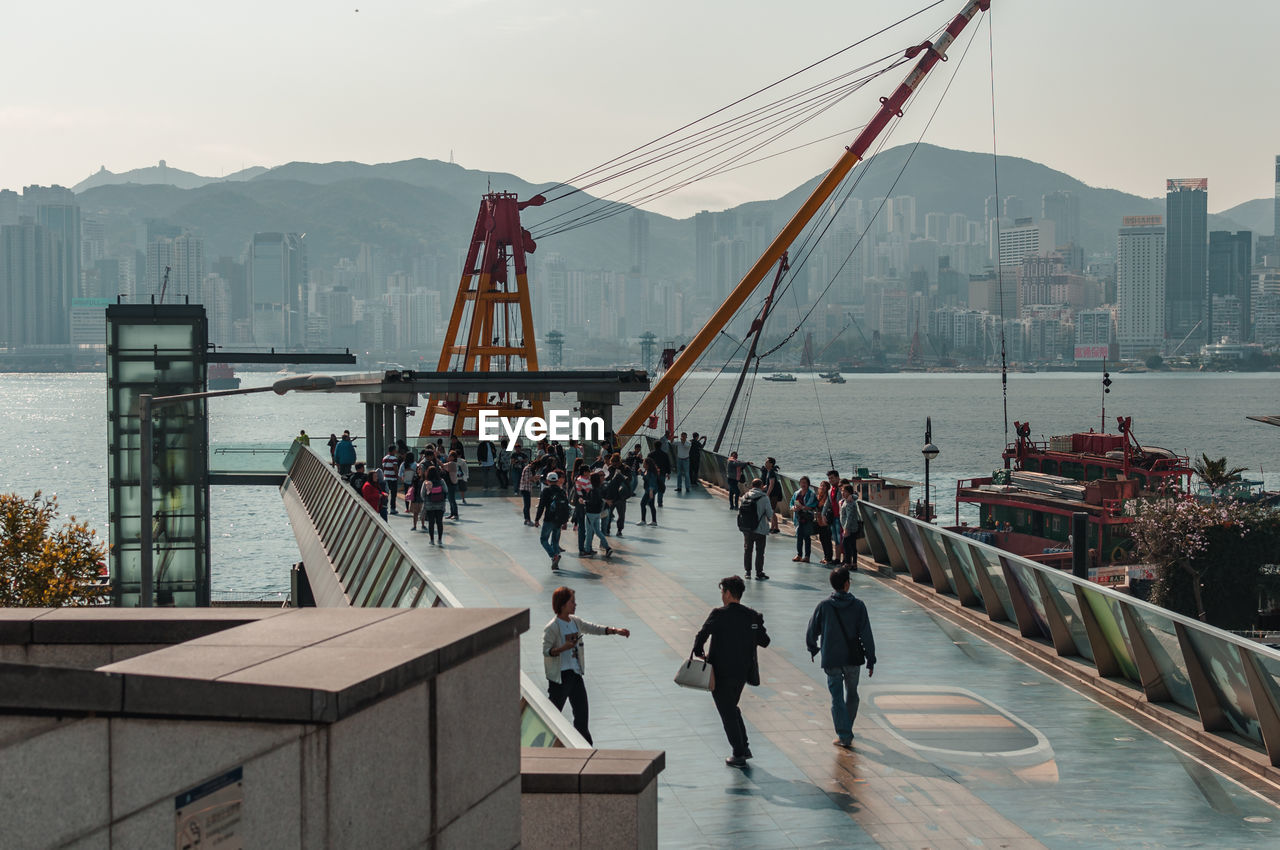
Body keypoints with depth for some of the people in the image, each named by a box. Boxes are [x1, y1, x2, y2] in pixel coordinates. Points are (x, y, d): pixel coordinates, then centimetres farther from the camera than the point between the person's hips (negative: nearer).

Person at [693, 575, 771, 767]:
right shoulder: (753, 616, 0)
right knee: (732, 709, 25)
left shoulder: (719, 615, -15)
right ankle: (744, 747, 25)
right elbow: (764, 641, 5)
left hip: (721, 673, -6)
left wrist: (699, 654, -4)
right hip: (742, 672, 6)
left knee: (727, 713, 5)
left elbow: (702, 635, -21)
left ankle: (738, 755, 6)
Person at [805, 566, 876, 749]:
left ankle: (844, 736, 0)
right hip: (853, 658, 1)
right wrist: (871, 660, 1)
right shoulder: (858, 606, -8)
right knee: (852, 694, 20)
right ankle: (846, 730, 35)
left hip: (831, 660, -1)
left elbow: (811, 631, 1)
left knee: (837, 698, 4)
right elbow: (867, 635, -7)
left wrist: (812, 649, 20)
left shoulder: (824, 606, -8)